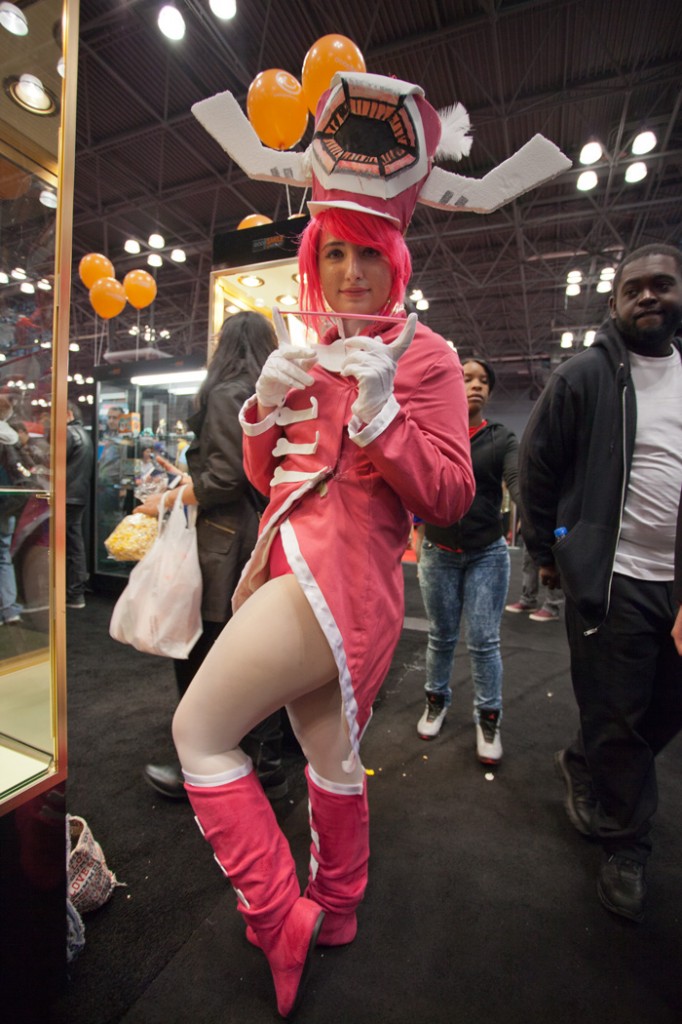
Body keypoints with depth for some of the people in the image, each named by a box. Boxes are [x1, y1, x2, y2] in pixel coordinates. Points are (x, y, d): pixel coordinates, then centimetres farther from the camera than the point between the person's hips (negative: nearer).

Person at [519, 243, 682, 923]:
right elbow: (538, 466, -4)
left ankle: (583, 766, 42)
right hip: (611, 578, -5)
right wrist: (547, 552, -3)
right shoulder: (584, 376, -5)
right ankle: (625, 845, 28)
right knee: (617, 718, 4)